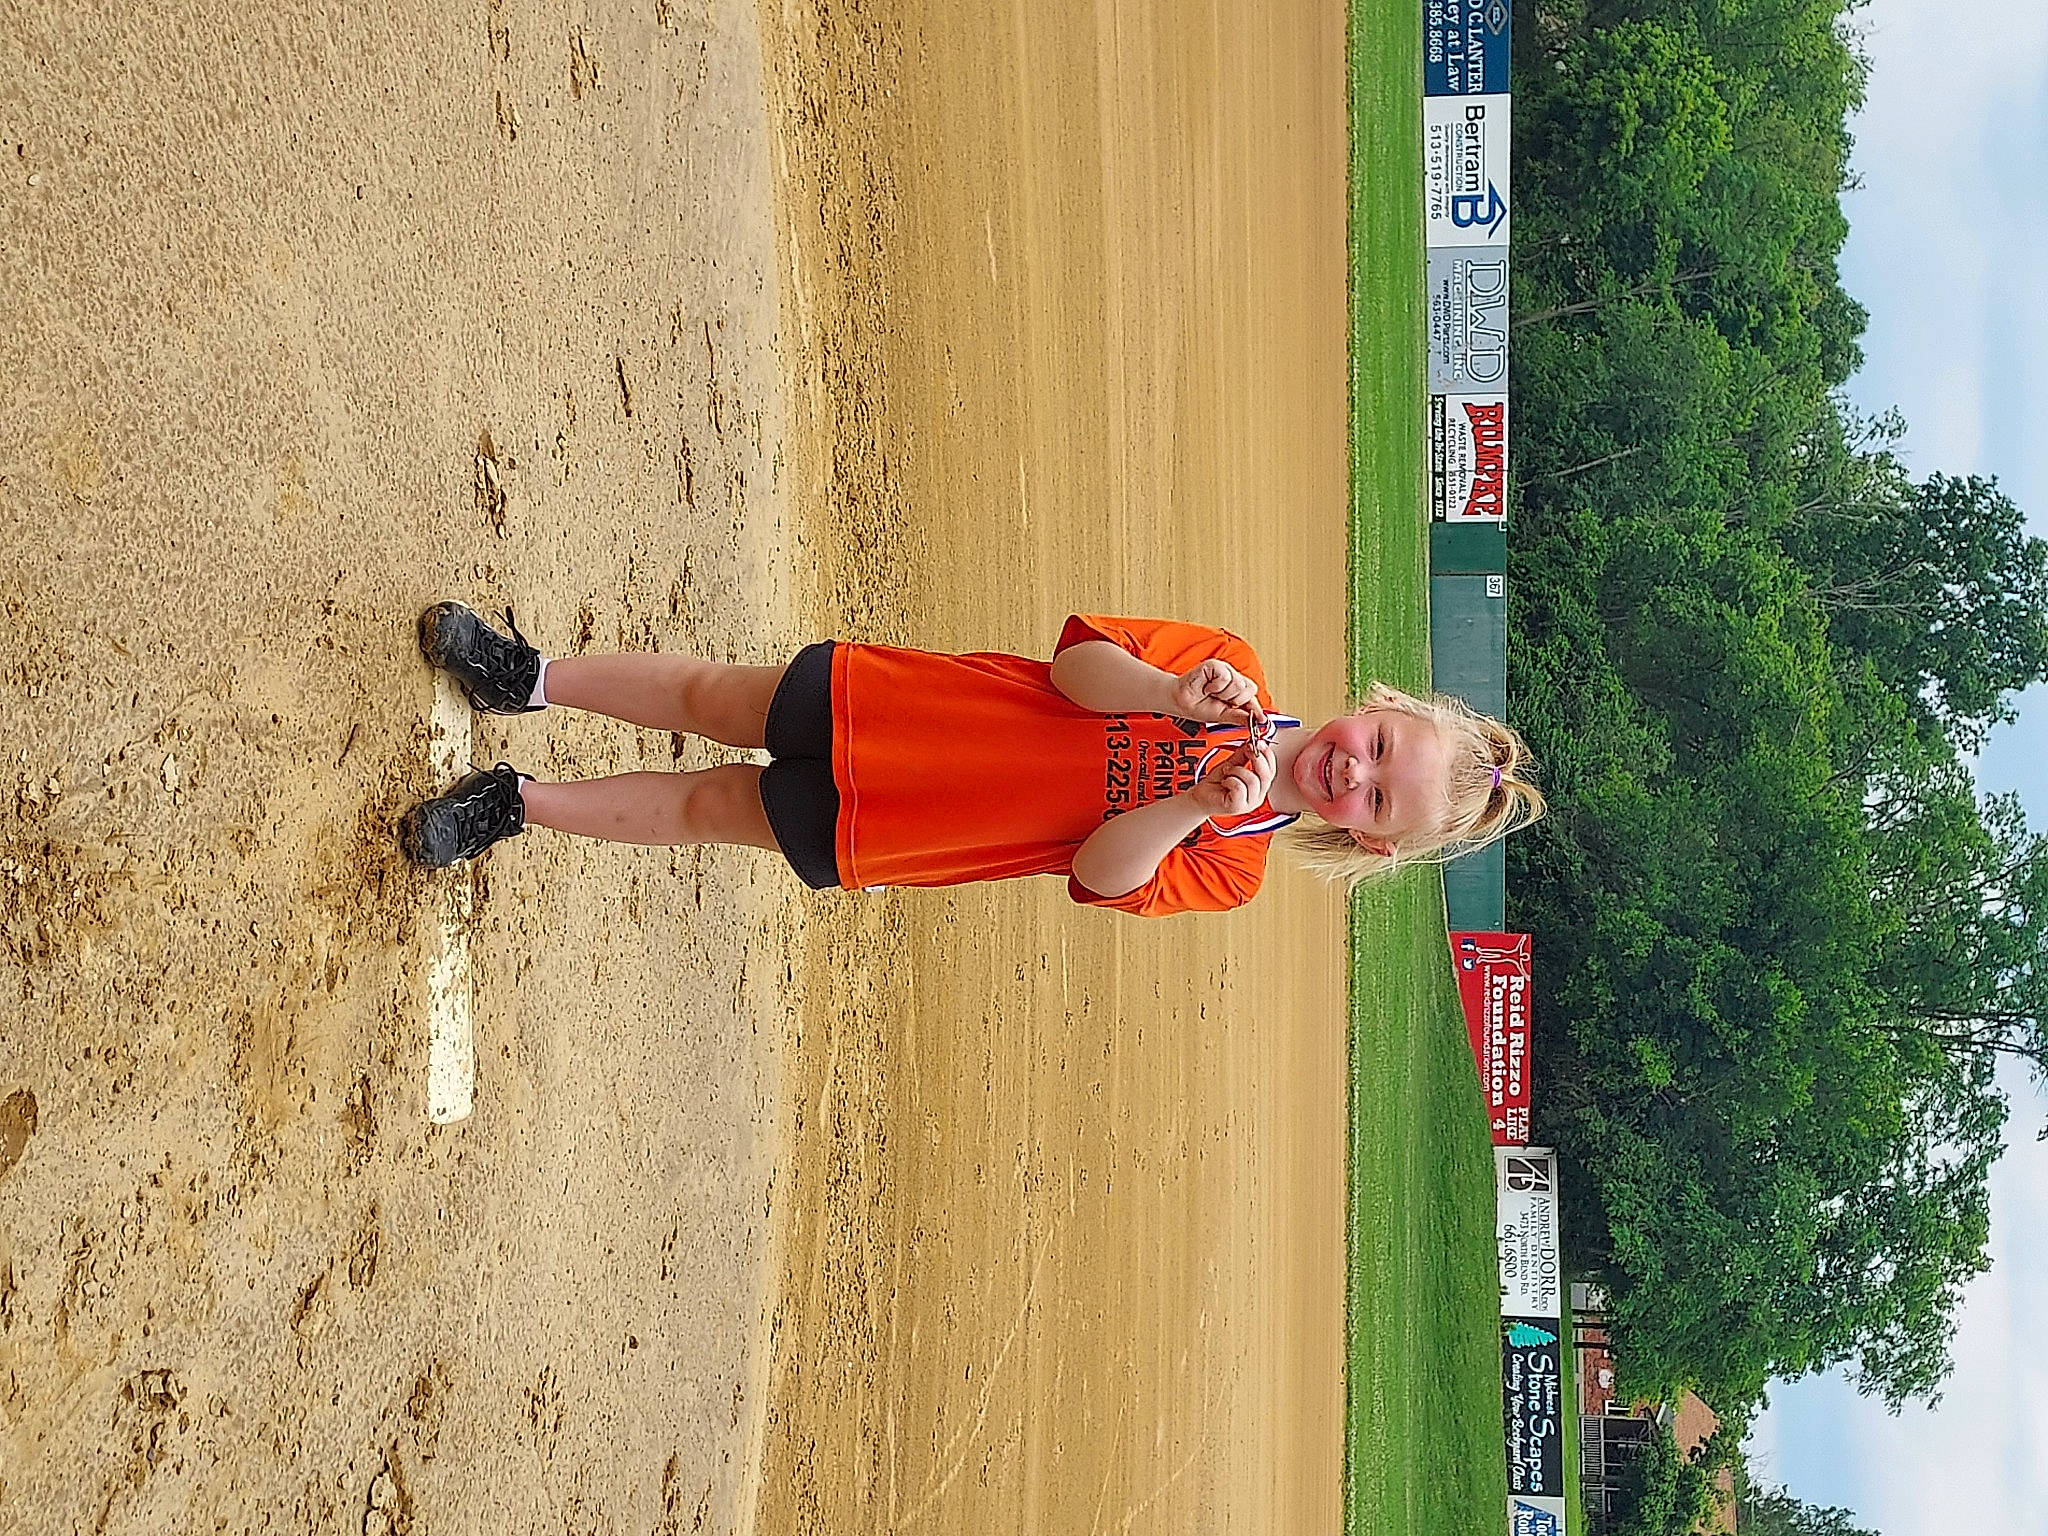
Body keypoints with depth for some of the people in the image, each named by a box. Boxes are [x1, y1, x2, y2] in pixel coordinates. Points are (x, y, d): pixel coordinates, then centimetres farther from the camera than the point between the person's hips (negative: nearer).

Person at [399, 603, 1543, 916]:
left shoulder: (1227, 869, -14)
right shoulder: (1235, 670, -10)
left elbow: (1104, 873, -25)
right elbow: (1079, 656, -12)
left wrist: (1195, 807, -40)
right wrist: (1173, 695, -32)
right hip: (875, 698, 2)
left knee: (705, 806, 3)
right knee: (708, 698, 8)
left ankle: (522, 802, 25)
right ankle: (525, 676, 32)